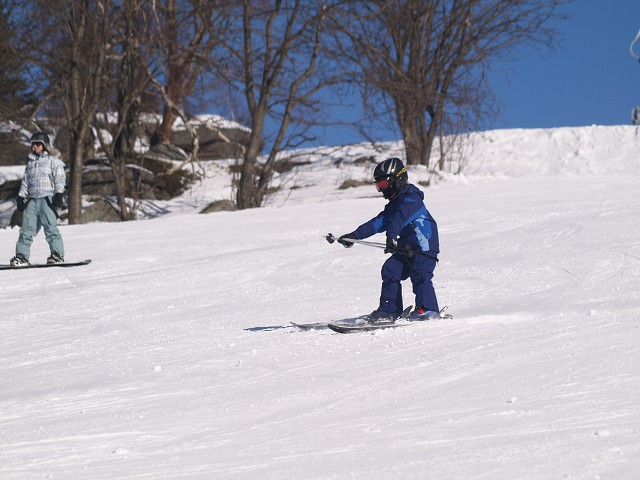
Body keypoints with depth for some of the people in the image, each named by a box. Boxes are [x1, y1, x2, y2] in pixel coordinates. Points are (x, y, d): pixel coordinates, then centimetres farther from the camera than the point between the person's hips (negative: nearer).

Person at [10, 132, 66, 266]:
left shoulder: (53, 160, 3)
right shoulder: (30, 162, 21)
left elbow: (60, 179, -3)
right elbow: (25, 181, 24)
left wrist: (59, 194, -14)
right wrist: (21, 197, 16)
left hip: (47, 198, -6)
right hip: (32, 200, 6)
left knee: (50, 227, -14)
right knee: (27, 228, 0)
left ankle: (57, 255, -14)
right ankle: (22, 256, 1)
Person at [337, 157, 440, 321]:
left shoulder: (411, 199, -14)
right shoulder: (395, 203, 17)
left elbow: (399, 219, -30)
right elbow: (380, 222, 17)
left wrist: (391, 237, -47)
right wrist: (355, 235, 11)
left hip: (425, 245, -10)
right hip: (407, 247, 10)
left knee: (419, 274, -19)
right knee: (390, 270, 2)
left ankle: (428, 309, -15)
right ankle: (388, 310, 4)